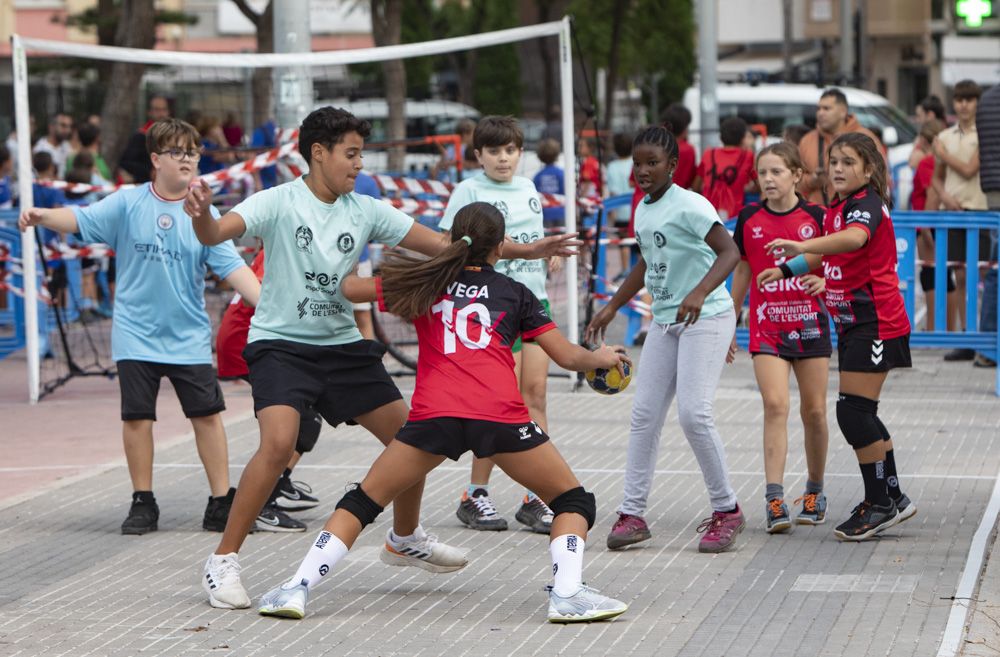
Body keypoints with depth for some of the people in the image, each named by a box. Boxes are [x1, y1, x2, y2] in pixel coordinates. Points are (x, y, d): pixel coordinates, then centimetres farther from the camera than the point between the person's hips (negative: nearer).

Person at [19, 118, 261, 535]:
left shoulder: (204, 215, -1)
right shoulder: (128, 204, -3)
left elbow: (232, 267, -5)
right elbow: (81, 219, -12)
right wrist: (42, 216, -32)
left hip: (189, 338, 1)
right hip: (137, 336, -1)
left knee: (207, 415, 0)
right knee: (137, 418, 0)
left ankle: (221, 503, 10)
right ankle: (143, 503, 14)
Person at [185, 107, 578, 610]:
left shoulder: (365, 211, 2)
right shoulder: (279, 203, -12)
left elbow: (445, 245, 5)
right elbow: (216, 234, -27)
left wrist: (526, 250, -1)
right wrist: (201, 216, -53)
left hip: (343, 346, 6)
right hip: (280, 343, -6)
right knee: (279, 443, -27)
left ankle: (405, 539, 33)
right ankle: (223, 561, -14)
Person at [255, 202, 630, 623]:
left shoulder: (426, 283, 19)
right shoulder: (514, 293, 18)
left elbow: (350, 288, 22)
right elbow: (568, 356, 21)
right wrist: (603, 358, 42)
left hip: (433, 415, 1)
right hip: (501, 416, -1)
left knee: (364, 499, 17)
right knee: (574, 501, 15)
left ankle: (298, 588, 5)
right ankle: (567, 594, -7)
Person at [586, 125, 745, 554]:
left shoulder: (689, 205, -15)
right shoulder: (643, 209, 11)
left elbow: (730, 252, -24)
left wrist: (700, 292, -39)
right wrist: (612, 307, 27)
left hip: (707, 319, -8)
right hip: (664, 321, 8)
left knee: (694, 413, -16)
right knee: (644, 414, 4)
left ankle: (727, 511, -1)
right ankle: (632, 513, 8)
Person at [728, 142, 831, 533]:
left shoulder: (815, 217, -3)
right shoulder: (750, 219, 2)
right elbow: (742, 272, 13)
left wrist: (825, 281, -18)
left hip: (810, 324, 0)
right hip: (767, 327, 0)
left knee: (814, 411, 6)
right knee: (775, 405, -14)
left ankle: (814, 491, 25)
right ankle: (774, 500, -17)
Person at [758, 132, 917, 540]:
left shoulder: (867, 204, -15)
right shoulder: (838, 209, 14)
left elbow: (854, 238, -39)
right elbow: (827, 255, 33)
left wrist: (802, 246, -51)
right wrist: (786, 270, 30)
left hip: (875, 323, -10)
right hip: (853, 323, 10)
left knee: (852, 411, -12)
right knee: (860, 414, 12)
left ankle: (880, 503, -3)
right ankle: (892, 498, 23)